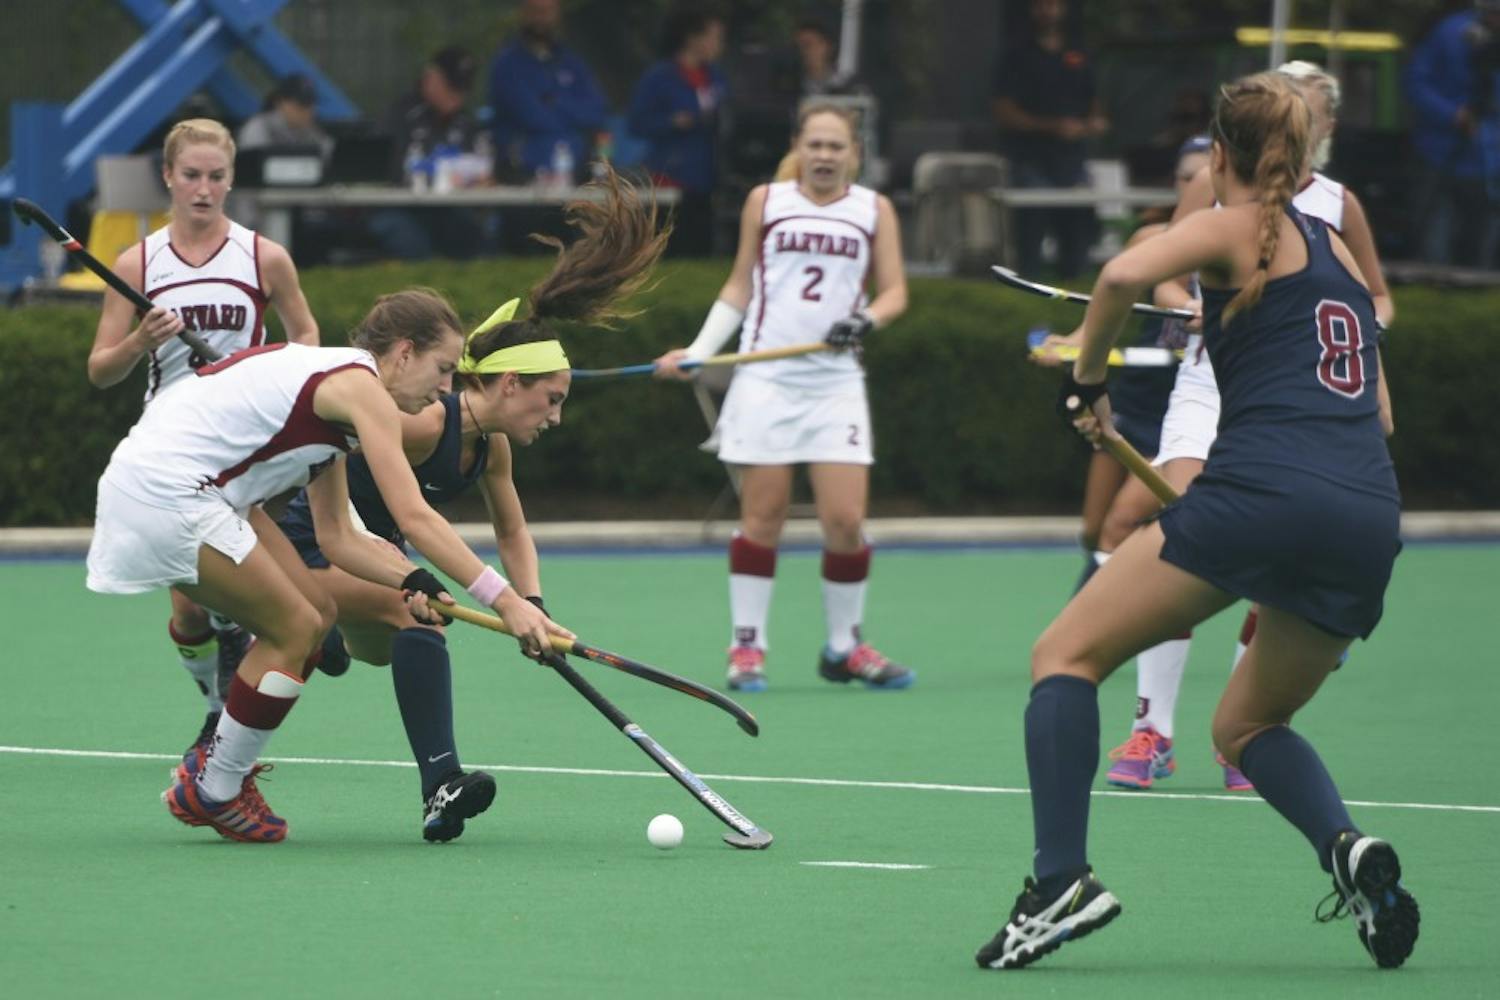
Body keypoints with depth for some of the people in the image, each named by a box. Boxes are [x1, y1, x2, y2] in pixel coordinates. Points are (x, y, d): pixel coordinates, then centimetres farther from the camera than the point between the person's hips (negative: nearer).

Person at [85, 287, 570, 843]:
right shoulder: (361, 387, -13)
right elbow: (413, 516, -22)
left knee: (316, 617, 11)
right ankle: (212, 794, 8)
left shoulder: (332, 382, 17)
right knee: (294, 631, -4)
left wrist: (413, 582, -4)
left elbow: (336, 537, 12)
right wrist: (505, 600, -24)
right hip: (166, 494, -10)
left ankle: (216, 766, 19)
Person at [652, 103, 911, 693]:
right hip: (766, 377, 0)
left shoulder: (874, 210, 8)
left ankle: (845, 648, 10)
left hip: (835, 380, 1)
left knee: (846, 520, -6)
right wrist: (696, 352, 8)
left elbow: (894, 291, 6)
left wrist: (867, 319, -15)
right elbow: (739, 288, 15)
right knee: (762, 517, -2)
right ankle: (747, 648, 5)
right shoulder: (766, 201, 8)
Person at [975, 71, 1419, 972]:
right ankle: (1349, 848, -5)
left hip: (1261, 488, -6)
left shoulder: (1235, 228, 7)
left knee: (1066, 656, 5)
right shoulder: (1339, 250, 26)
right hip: (1371, 517, 6)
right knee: (1247, 726, 24)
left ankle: (1062, 880, -12)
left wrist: (1087, 378, 1)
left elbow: (1125, 275, -14)